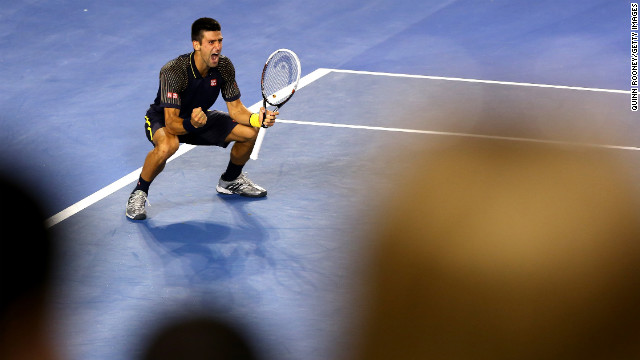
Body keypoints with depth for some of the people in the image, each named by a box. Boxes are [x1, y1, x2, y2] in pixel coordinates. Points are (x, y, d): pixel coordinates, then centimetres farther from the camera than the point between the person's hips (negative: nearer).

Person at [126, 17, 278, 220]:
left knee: (249, 132, -8)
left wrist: (257, 119, -31)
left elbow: (236, 109, -11)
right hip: (163, 119, -6)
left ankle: (230, 181, 21)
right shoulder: (173, 71, -34)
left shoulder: (224, 66, -17)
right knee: (167, 145, -41)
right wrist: (191, 124, -60)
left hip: (200, 117, 6)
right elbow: (171, 123, -38)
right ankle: (139, 193, -14)